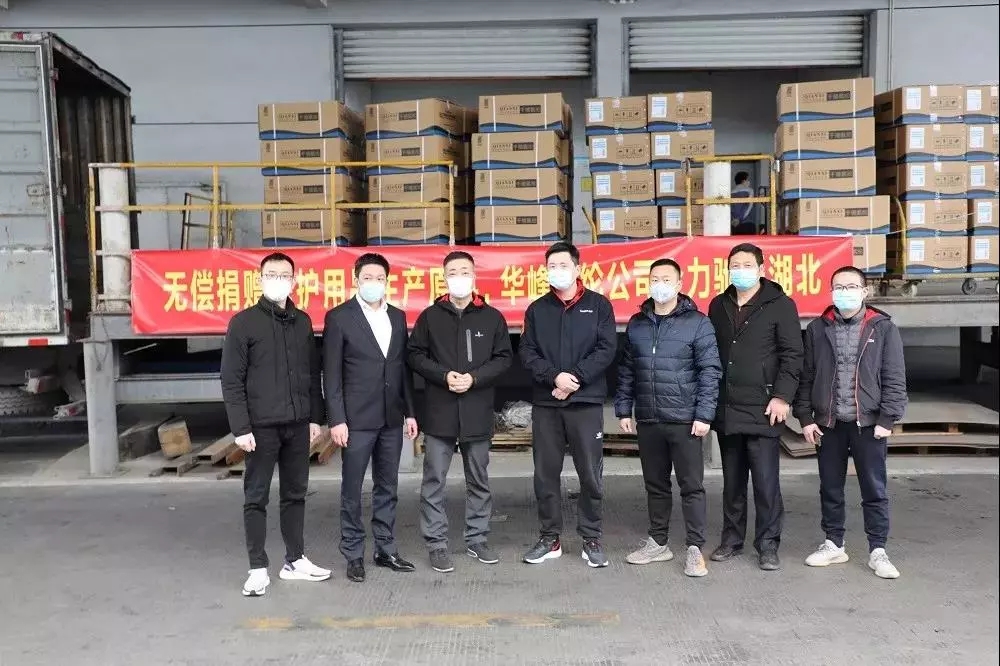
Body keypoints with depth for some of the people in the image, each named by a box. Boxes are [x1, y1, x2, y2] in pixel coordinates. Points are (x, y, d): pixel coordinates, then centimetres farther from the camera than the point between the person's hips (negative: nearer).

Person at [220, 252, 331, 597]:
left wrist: (315, 417, 9)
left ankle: (295, 561, 24)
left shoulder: (302, 321, 9)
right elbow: (232, 380, -8)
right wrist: (241, 427, -13)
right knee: (256, 498, 4)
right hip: (261, 426, -4)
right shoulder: (244, 322, -5)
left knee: (295, 494, 12)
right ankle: (258, 569, 13)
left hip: (298, 425, 5)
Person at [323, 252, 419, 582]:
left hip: (391, 418, 5)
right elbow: (331, 374, -7)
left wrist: (410, 412, 9)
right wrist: (336, 419, -12)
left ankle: (386, 549, 23)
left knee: (387, 487, 12)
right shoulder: (339, 317, -5)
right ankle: (354, 554, 16)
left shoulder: (398, 317, 10)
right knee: (352, 489, 4)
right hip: (357, 418, -5)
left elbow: (403, 367, 12)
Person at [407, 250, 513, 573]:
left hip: (477, 412, 1)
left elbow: (503, 357, 3)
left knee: (478, 481, 11)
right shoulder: (430, 316, 4)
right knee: (434, 481, 2)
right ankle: (436, 544, 13)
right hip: (439, 412, -1)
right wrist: (444, 375, -13)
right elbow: (415, 355, 3)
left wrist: (474, 378, -11)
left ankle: (477, 539, 25)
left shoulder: (492, 317, 4)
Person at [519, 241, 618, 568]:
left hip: (586, 402, -2)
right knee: (546, 474, 7)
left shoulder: (598, 305, 4)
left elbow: (607, 348, -4)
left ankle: (591, 539, 16)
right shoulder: (537, 309, 11)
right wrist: (555, 377, -14)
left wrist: (576, 377, -13)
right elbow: (527, 352, 2)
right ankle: (550, 538, 20)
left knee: (590, 474, 3)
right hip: (545, 403, 2)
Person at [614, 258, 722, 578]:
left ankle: (695, 548, 12)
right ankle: (658, 543, 26)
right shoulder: (636, 324, 10)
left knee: (692, 486, 3)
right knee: (655, 485, 14)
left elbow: (710, 371, -7)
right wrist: (624, 409, 8)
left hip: (684, 420, -4)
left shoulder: (698, 323, -4)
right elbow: (626, 370, 13)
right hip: (647, 420, 4)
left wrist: (704, 414, -13)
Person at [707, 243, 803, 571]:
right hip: (726, 408, 5)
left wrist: (782, 397, -13)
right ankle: (731, 539, 23)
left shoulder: (780, 305, -1)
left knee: (765, 480, -2)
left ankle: (768, 545, 10)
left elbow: (792, 355, -5)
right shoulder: (718, 306, 13)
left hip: (763, 408, -4)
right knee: (732, 480, 13)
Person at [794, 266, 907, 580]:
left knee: (874, 491, 5)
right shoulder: (817, 329, 5)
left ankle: (877, 551, 17)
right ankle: (833, 544, 27)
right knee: (830, 490, 13)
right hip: (828, 424, 2)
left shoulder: (884, 328, 0)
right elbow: (806, 377, 6)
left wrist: (887, 419, -9)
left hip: (868, 424, -2)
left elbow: (894, 379, -2)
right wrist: (805, 417, 0)